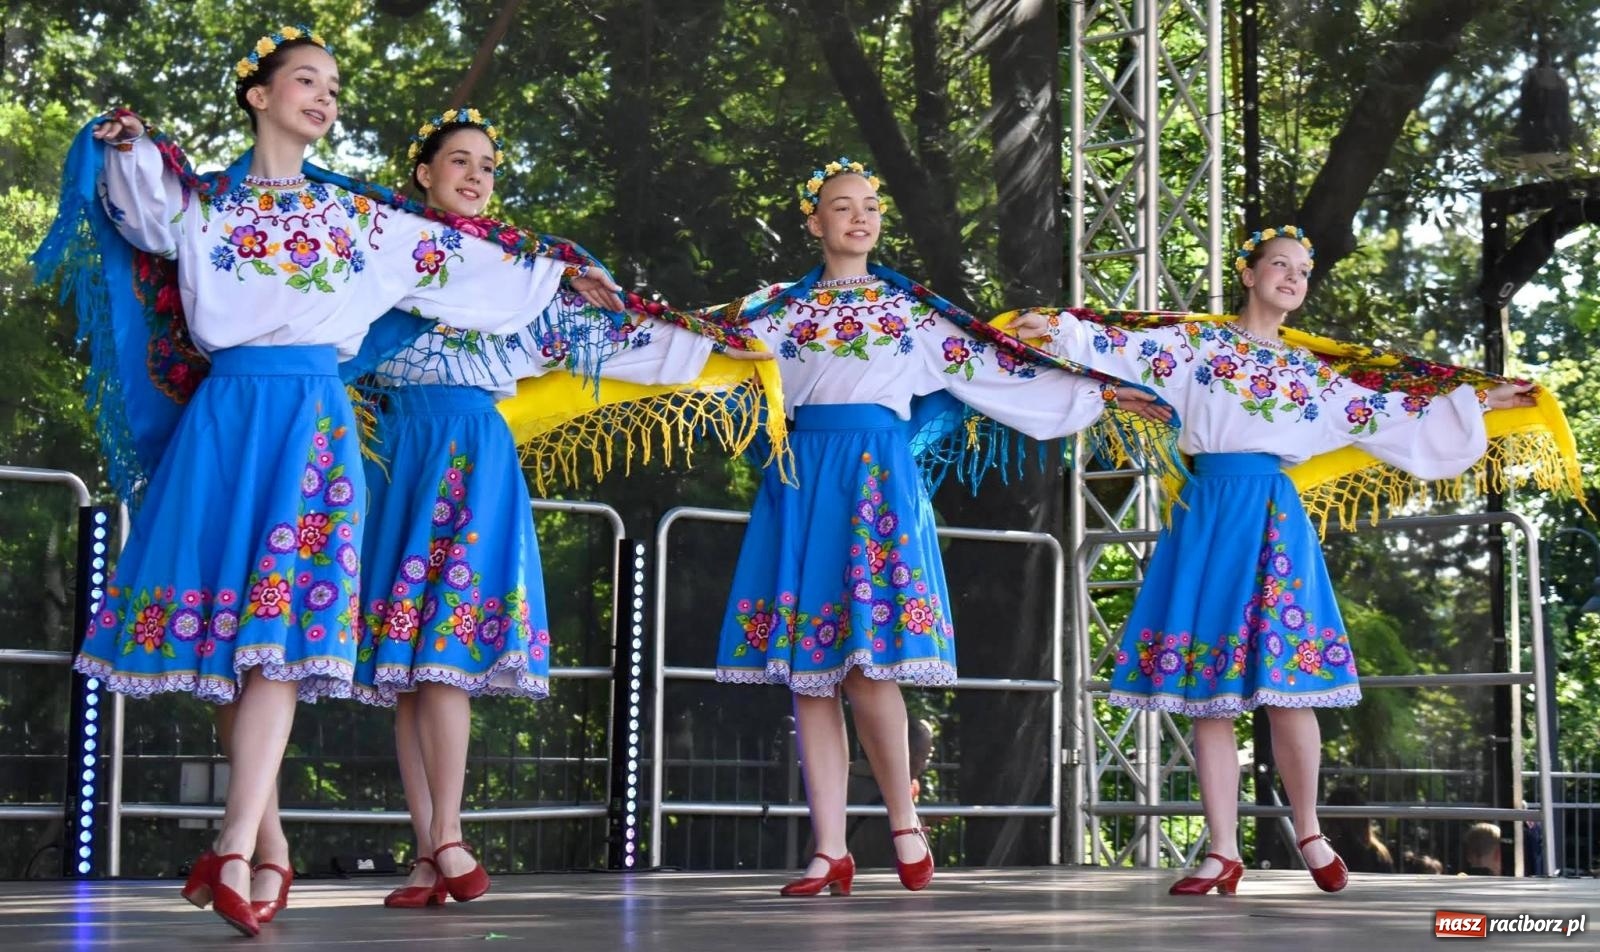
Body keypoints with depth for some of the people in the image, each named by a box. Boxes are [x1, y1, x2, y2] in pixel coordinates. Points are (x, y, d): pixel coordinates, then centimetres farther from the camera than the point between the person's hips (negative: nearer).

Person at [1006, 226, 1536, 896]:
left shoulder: (1314, 373, 16)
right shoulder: (1198, 341, 9)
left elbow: (1393, 417, 18)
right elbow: (1130, 349, -2)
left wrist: (1477, 402, 18)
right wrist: (1058, 329, -14)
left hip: (1275, 518, 1)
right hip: (1209, 512, -1)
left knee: (1284, 687, -6)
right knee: (1207, 693, 0)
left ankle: (1309, 835, 12)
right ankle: (1224, 853, 6)